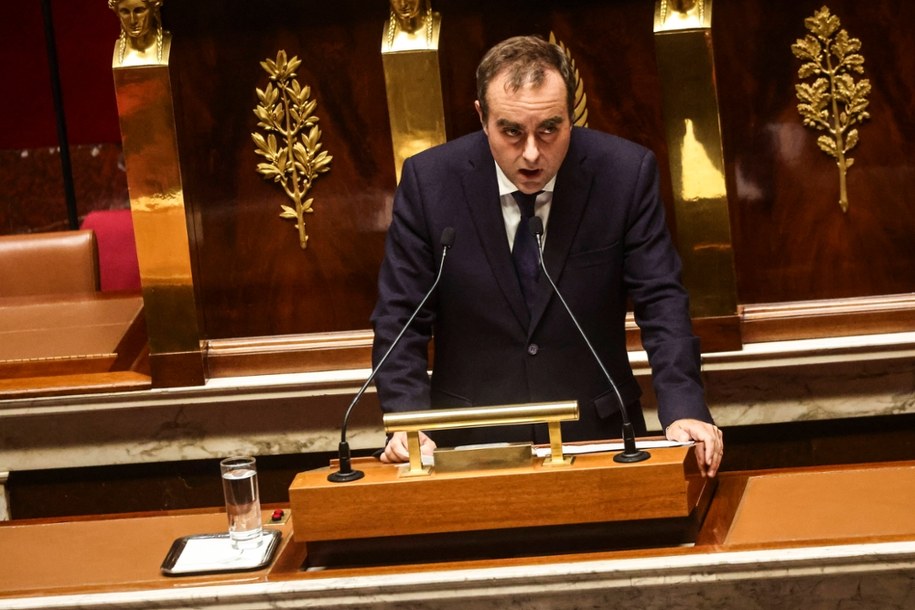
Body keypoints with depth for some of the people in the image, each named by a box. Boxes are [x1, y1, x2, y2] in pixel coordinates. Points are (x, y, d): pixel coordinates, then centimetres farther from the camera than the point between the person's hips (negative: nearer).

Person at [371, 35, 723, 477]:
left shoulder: (626, 173, -6)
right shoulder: (429, 180, -6)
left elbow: (661, 303, -4)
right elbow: (400, 319, -2)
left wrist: (683, 411, -19)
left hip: (596, 435, 0)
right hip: (472, 442, 0)